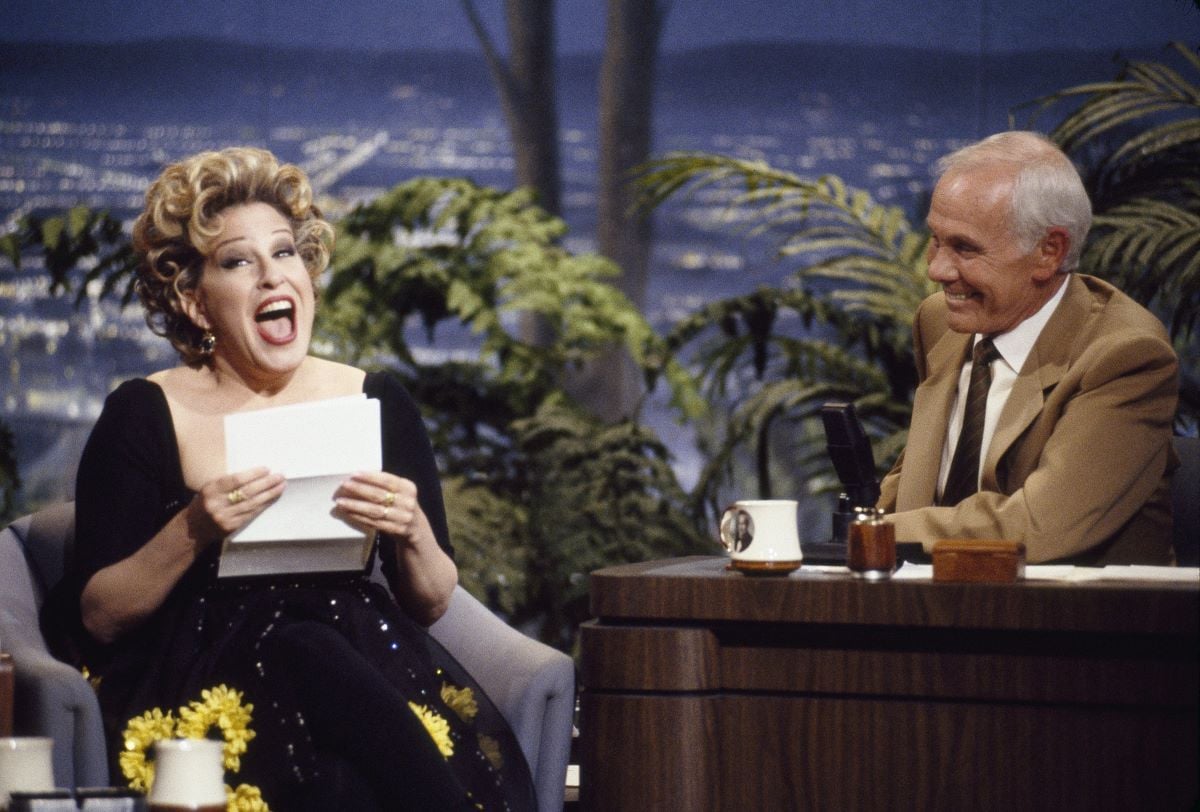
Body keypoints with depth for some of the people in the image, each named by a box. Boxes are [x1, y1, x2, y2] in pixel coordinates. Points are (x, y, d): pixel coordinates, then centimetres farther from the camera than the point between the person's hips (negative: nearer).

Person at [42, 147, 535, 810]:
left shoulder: (377, 402, 11)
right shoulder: (144, 415, 4)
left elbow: (430, 604, 13)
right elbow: (99, 618, 1)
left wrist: (413, 536, -9)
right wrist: (193, 532, -15)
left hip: (364, 653, 1)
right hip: (199, 674, -1)